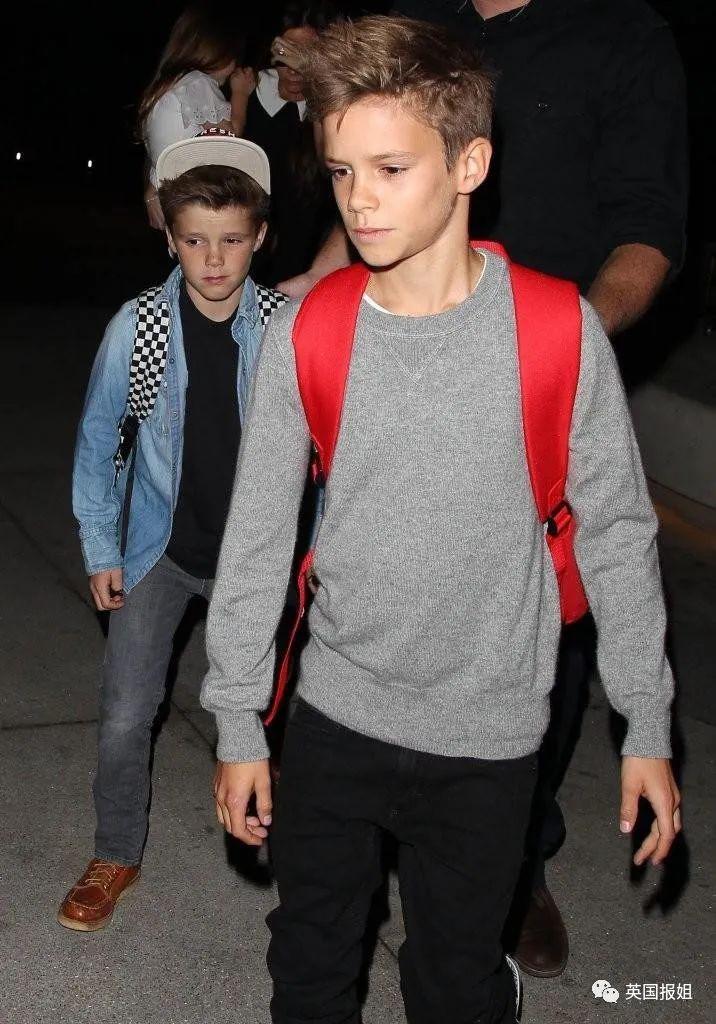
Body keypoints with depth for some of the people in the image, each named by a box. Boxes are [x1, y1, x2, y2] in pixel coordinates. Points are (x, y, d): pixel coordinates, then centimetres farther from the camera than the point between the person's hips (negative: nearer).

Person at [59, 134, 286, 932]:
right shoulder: (138, 325, -15)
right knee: (125, 717, -1)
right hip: (161, 547, 0)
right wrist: (101, 546, -3)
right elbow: (98, 438, -3)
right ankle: (115, 858, 22)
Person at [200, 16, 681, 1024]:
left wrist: (647, 725, -1)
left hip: (486, 734, -2)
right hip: (334, 715, 2)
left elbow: (617, 534, -5)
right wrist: (239, 725, 3)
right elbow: (256, 538, -1)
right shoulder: (301, 336, -9)